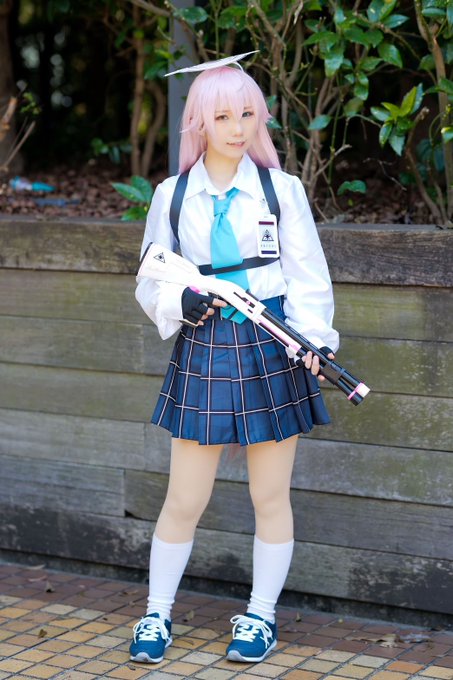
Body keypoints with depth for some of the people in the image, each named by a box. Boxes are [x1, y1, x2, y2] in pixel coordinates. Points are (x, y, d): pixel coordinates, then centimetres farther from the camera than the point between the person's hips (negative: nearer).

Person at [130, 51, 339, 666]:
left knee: (271, 496, 8)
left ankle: (261, 616, 23)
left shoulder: (282, 189, 2)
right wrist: (180, 303, -12)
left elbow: (309, 276, 1)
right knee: (184, 500, 4)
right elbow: (151, 281, 10)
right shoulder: (173, 194, 5)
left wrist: (314, 338, -15)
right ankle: (157, 615, 20)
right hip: (203, 347, 1)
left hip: (272, 348, 0)